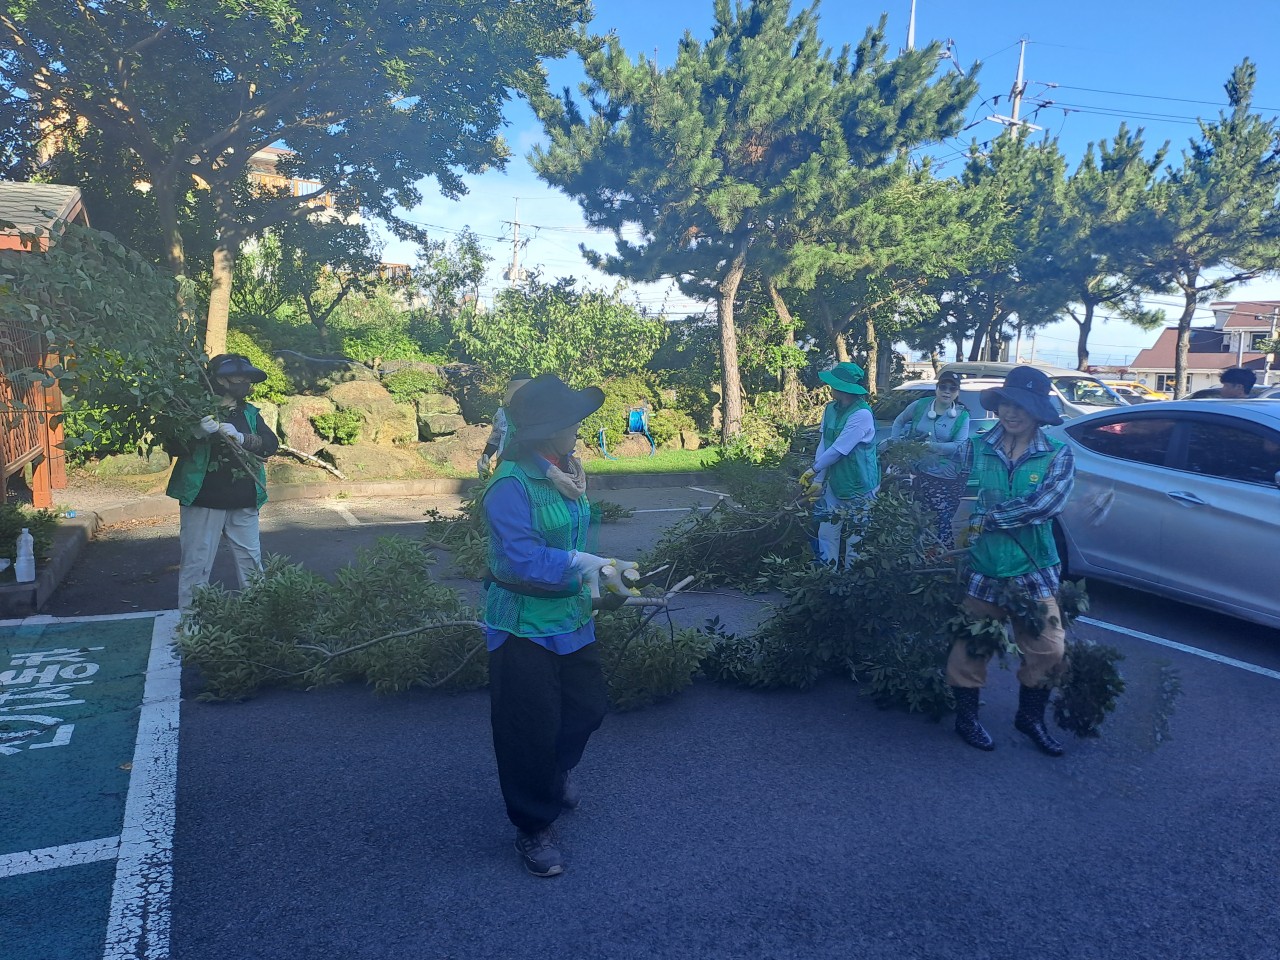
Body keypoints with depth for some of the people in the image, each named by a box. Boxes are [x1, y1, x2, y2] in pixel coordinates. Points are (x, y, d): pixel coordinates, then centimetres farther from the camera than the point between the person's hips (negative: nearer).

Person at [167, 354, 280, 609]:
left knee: (252, 562, 13)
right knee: (197, 564, 0)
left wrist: (240, 437, -20)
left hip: (244, 503, 5)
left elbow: (271, 444, -3)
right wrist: (197, 433, -27)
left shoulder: (249, 413, 11)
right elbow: (174, 447, -8)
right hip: (203, 501, -4)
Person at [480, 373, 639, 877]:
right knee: (531, 728, 3)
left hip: (570, 617, 8)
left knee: (588, 706, 18)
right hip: (524, 624, -7)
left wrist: (597, 575, 3)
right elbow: (524, 559, -27)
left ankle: (552, 773, 49)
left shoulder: (566, 474, 3)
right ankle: (533, 830, 25)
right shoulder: (511, 485, -22)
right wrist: (589, 566, -29)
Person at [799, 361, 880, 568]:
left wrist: (813, 470, -12)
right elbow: (823, 445, -1)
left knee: (855, 538, 10)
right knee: (826, 532, 10)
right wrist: (818, 480, -5)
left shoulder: (861, 415, -24)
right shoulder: (830, 409, -1)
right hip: (835, 484, 7)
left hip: (859, 488, -6)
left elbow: (838, 450, -23)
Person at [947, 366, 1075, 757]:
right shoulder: (975, 449, 0)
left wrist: (987, 518, -21)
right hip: (980, 569, 0)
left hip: (1032, 573, 0)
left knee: (1048, 650, 4)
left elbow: (1046, 504, -18)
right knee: (970, 647, 10)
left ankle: (1031, 717, 28)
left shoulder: (1057, 455, -3)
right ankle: (966, 717, 30)